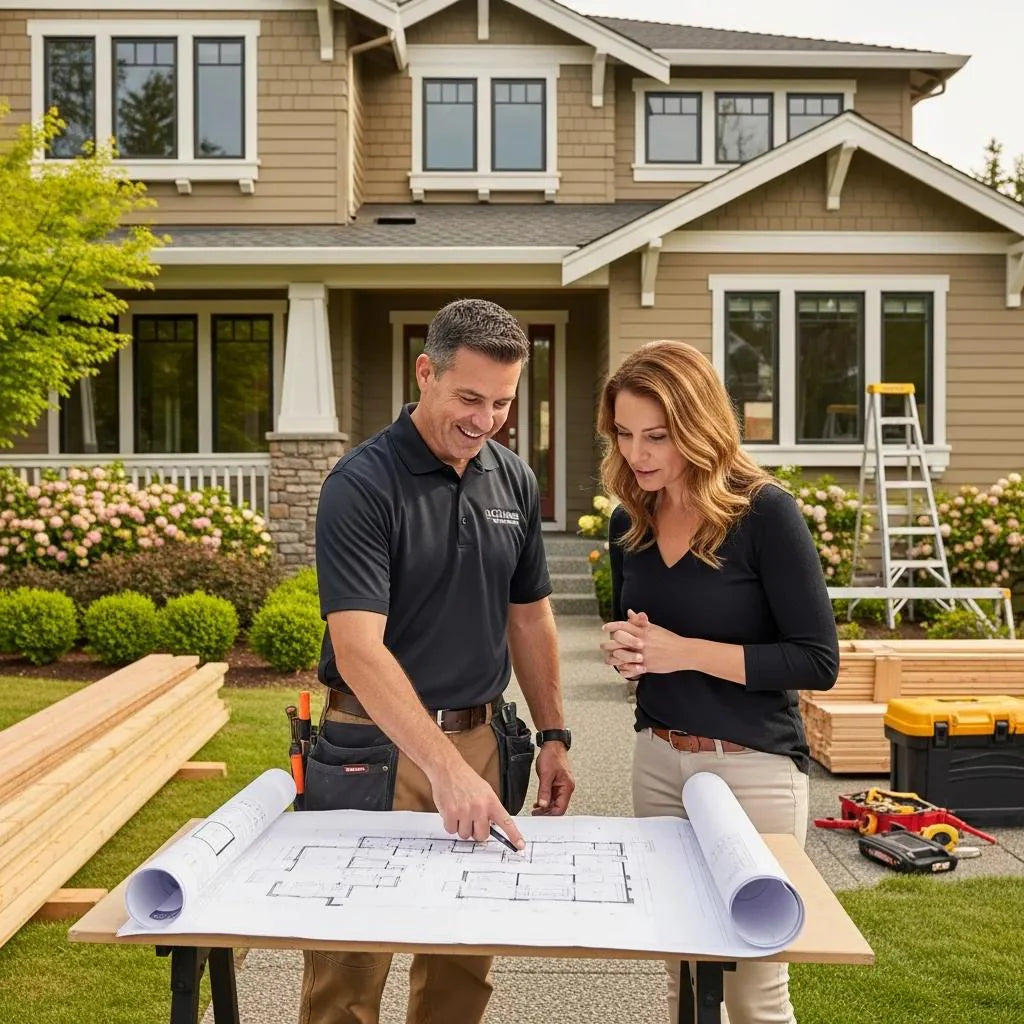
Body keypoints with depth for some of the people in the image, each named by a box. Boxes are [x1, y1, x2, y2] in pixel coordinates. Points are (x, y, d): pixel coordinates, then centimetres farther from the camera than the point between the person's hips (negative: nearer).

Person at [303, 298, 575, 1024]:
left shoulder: (515, 481, 3)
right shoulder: (361, 485, -16)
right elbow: (359, 650, -25)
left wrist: (552, 734, 9)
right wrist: (444, 767, -32)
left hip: (482, 738, 6)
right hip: (379, 747, -5)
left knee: (466, 961, 17)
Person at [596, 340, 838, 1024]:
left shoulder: (765, 512, -15)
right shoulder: (631, 520, 3)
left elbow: (818, 660, -15)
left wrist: (685, 651, -21)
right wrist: (623, 647, -6)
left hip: (752, 766, -5)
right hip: (658, 759, 6)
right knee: (681, 968, 16)